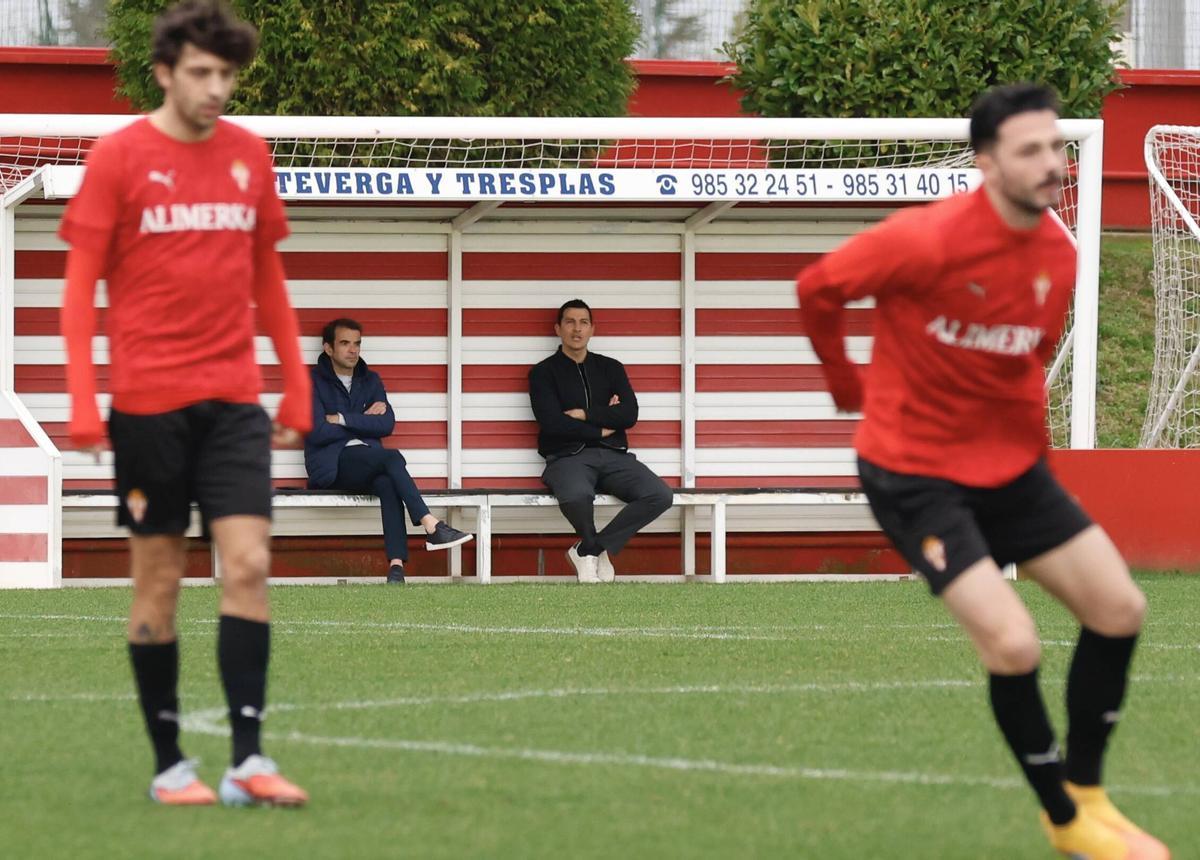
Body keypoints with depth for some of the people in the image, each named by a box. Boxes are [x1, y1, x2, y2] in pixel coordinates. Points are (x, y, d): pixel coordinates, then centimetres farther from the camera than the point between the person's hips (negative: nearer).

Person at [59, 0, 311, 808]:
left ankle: (248, 757, -8)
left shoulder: (249, 155, 8)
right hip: (148, 401, -3)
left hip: (233, 400, 3)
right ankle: (168, 762, 11)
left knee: (249, 565, -8)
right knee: (159, 580, 3)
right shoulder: (118, 157, -3)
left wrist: (297, 391, 14)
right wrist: (83, 406, -11)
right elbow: (80, 288, -3)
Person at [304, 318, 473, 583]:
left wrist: (341, 419, -4)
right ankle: (432, 527, -39)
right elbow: (317, 432, -9)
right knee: (391, 458, -31)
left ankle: (397, 566, -46)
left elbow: (387, 424, 4)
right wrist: (364, 422, 1)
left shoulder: (370, 380, 20)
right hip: (331, 465, -4)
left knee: (387, 482, -33)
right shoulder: (313, 381, 5)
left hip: (367, 464, 4)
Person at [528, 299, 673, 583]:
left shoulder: (611, 368, 18)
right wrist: (601, 429, -1)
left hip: (613, 456, 4)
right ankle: (595, 550, -7)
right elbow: (552, 423, -7)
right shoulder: (544, 372, 8)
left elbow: (629, 415, 3)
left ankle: (589, 551, -11)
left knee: (660, 496, -24)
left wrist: (584, 415, -4)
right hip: (569, 456, -4)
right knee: (576, 495, -41)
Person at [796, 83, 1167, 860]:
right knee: (1014, 644, -18)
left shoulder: (1059, 256, -4)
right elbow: (818, 287, -10)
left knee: (1119, 608, 3)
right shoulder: (928, 241, -25)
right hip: (915, 474, -7)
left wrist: (1025, 438, 11)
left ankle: (1086, 793, 21)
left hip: (1009, 466, 7)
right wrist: (847, 383, 4)